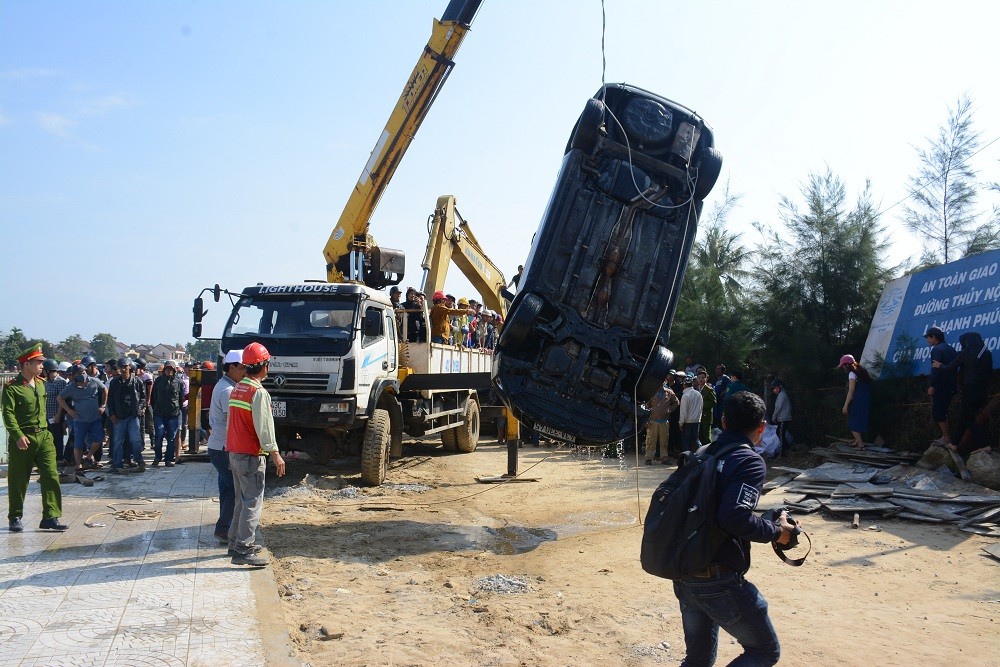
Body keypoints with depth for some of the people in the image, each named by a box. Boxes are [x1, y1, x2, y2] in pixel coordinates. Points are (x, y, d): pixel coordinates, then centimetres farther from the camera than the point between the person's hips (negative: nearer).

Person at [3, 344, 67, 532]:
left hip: (43, 436, 5)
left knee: (51, 475, -4)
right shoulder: (12, 388, -9)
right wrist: (18, 435, -28)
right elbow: (8, 413, -17)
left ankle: (50, 517, -1)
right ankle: (15, 518, 22)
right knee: (18, 480, 7)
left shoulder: (40, 384, 12)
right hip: (22, 439, -5)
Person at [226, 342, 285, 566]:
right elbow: (264, 426, -22)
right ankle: (243, 551, -6)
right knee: (253, 503, -6)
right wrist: (275, 454, -20)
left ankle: (236, 542, 27)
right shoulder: (259, 392, -17)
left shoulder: (236, 389, 11)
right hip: (251, 456, -9)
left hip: (234, 453, 9)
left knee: (241, 501, 19)